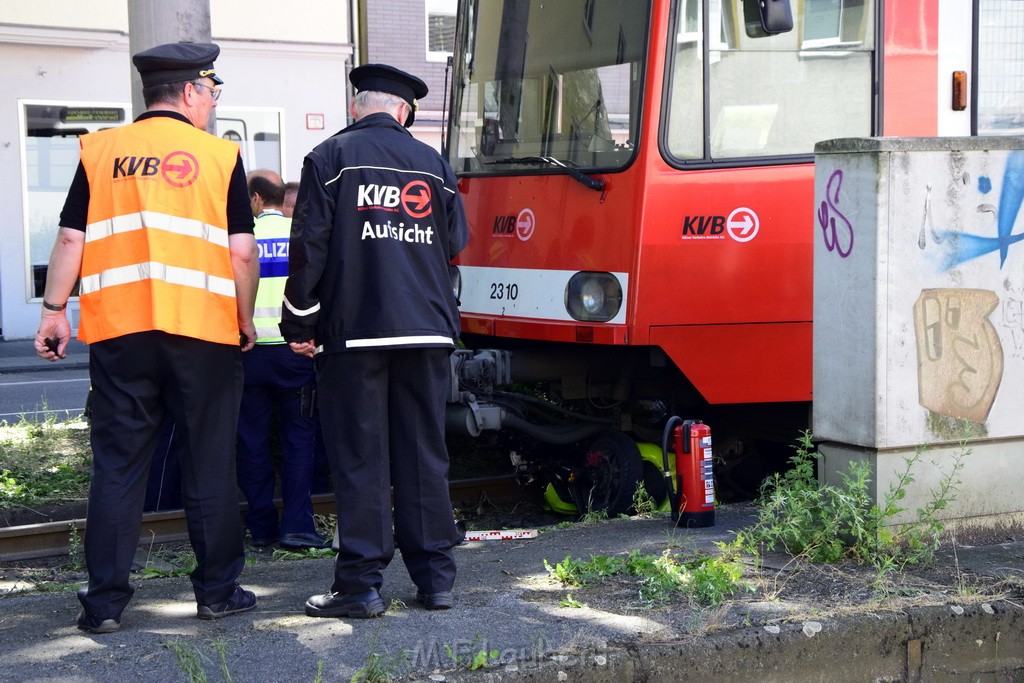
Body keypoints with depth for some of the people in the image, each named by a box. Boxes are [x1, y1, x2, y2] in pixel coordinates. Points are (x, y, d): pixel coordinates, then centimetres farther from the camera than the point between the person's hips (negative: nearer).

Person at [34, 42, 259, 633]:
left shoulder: (100, 152, 6)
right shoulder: (221, 156, 1)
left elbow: (72, 238, 3)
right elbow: (243, 251, -3)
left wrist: (55, 309, 9)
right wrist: (245, 319, 8)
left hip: (118, 330, 2)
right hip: (203, 330, -2)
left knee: (118, 466, 7)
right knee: (211, 464, 9)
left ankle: (105, 601, 7)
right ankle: (218, 591, 15)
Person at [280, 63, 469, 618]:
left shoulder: (330, 158, -2)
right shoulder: (434, 164, 10)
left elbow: (309, 246, -5)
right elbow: (456, 244, 15)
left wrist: (299, 325, 1)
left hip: (353, 329, -3)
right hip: (428, 329, 4)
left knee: (359, 457, 0)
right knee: (425, 454, 10)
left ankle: (360, 584, 0)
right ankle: (435, 577, 14)